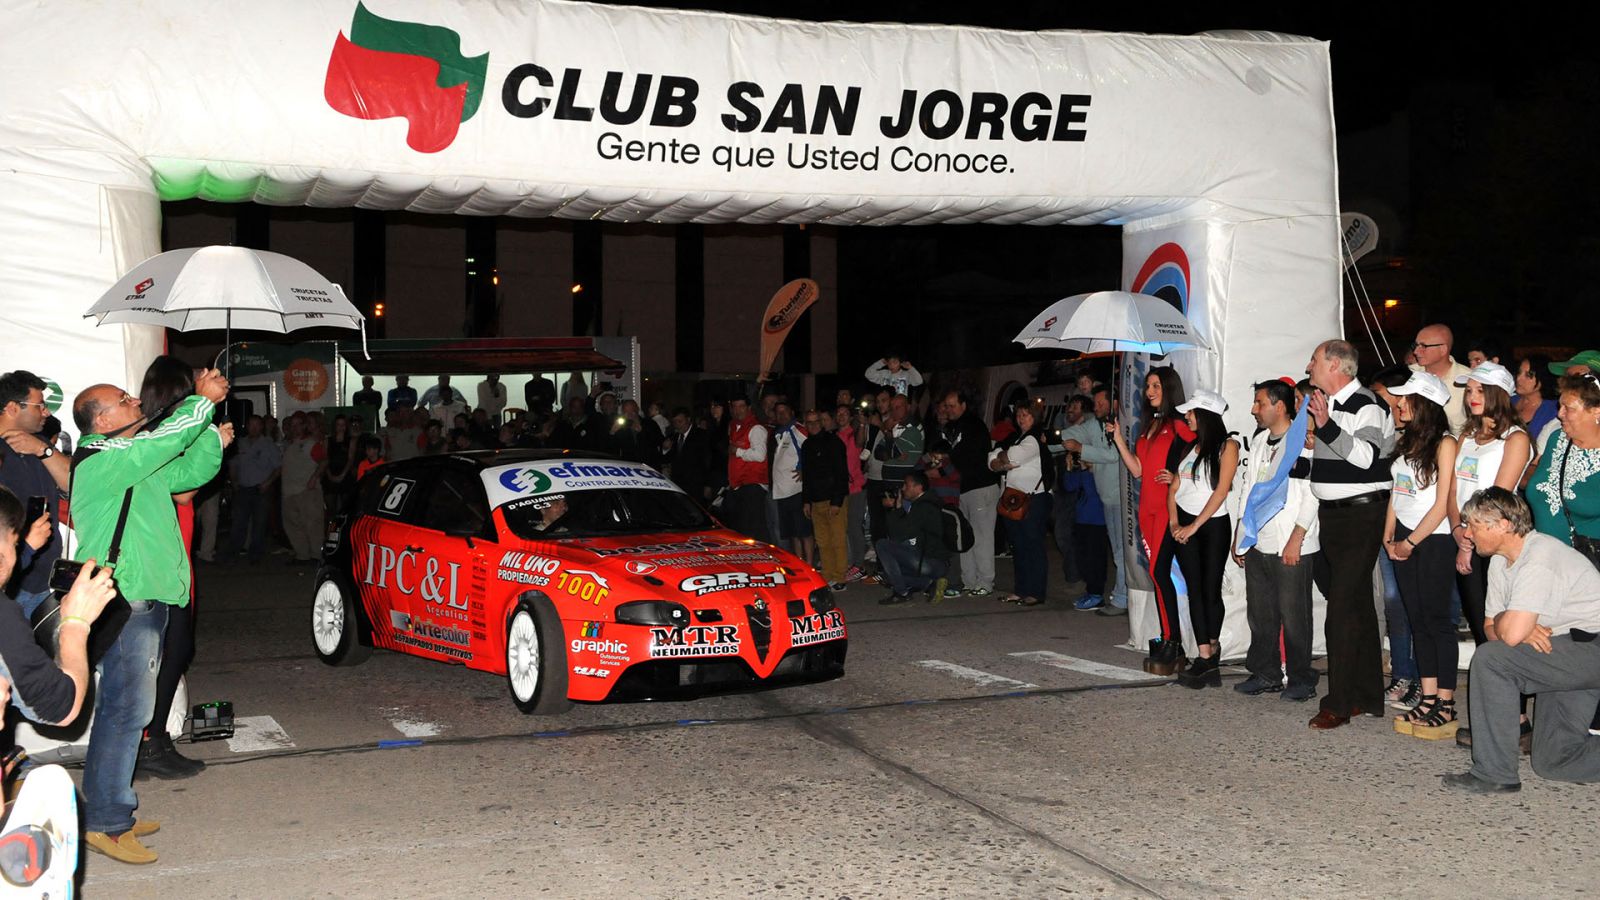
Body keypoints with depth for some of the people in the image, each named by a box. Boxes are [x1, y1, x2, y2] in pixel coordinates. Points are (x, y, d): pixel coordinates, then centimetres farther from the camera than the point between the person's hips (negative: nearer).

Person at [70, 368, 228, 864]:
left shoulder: (137, 463, 18)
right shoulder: (102, 461, -12)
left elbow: (192, 472, 21)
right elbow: (167, 438, -20)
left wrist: (212, 432, 6)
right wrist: (204, 399, -8)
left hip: (146, 600, 10)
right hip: (122, 603, -10)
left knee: (126, 707, 13)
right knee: (127, 708, -10)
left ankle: (112, 809, 21)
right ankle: (105, 823, -6)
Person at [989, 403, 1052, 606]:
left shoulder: (1036, 439, -7)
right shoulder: (1013, 438, 19)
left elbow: (1012, 456, -17)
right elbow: (992, 462, 11)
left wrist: (1000, 458, 2)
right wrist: (1005, 464, -8)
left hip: (1034, 499, -8)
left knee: (1033, 544, -6)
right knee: (1018, 545, 11)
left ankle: (1035, 592, -5)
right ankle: (1020, 590, 17)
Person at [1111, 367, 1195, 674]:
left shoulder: (1180, 424, -6)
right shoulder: (1150, 425, 19)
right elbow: (1137, 470, 17)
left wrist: (1178, 477, -19)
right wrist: (1119, 440, 11)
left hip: (1170, 507, -8)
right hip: (1148, 507, 8)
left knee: (1159, 571, -13)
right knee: (1158, 573, 7)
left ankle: (1171, 643, -9)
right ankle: (1170, 641, 10)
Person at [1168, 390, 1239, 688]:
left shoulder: (1227, 446, -6)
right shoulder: (1190, 445, 12)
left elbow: (1221, 490, -12)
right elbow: (1175, 485, 11)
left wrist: (1195, 526, -13)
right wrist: (1174, 521, -3)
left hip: (1213, 524, -5)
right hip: (1184, 523, 5)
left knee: (1211, 590, -2)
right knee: (1195, 589, -2)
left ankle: (1213, 646, 18)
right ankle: (1206, 658, -3)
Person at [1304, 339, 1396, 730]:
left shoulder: (1365, 405, -13)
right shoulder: (1326, 404, 16)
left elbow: (1367, 456, -27)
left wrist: (1327, 427, -32)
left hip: (1360, 514, -10)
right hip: (1333, 515, 10)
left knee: (1344, 608, -12)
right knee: (1358, 605, 13)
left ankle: (1340, 702, -9)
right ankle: (1367, 696, 19)